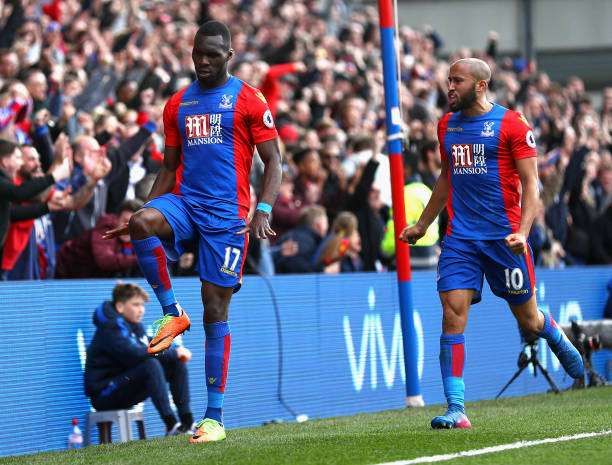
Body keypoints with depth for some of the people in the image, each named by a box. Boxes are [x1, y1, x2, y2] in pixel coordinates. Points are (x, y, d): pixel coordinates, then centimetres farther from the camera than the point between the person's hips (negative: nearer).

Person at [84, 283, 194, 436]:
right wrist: (173, 352, -23)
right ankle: (171, 426, -36)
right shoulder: (110, 329, -17)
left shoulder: (135, 327, 12)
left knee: (176, 363, 2)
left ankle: (187, 423, -8)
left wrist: (177, 351, -12)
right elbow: (134, 355, -29)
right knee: (151, 364, -31)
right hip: (104, 393, -9)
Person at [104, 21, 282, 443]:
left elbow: (272, 161, -1)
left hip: (227, 212, -4)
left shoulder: (249, 100, 1)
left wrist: (264, 211, -17)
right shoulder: (178, 105, 15)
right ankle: (171, 312, -13)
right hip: (184, 201, 4)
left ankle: (215, 417, -1)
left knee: (215, 310, -5)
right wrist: (144, 210, 9)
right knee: (143, 223, -32)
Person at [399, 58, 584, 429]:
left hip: (503, 236, -4)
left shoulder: (511, 124, -6)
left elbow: (531, 182, -8)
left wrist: (522, 232, -20)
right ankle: (456, 409, -12)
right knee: (453, 315, -11)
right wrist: (422, 225, 28)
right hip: (460, 237, 4)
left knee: (528, 318, 9)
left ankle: (560, 342, 45)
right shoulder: (447, 125, 12)